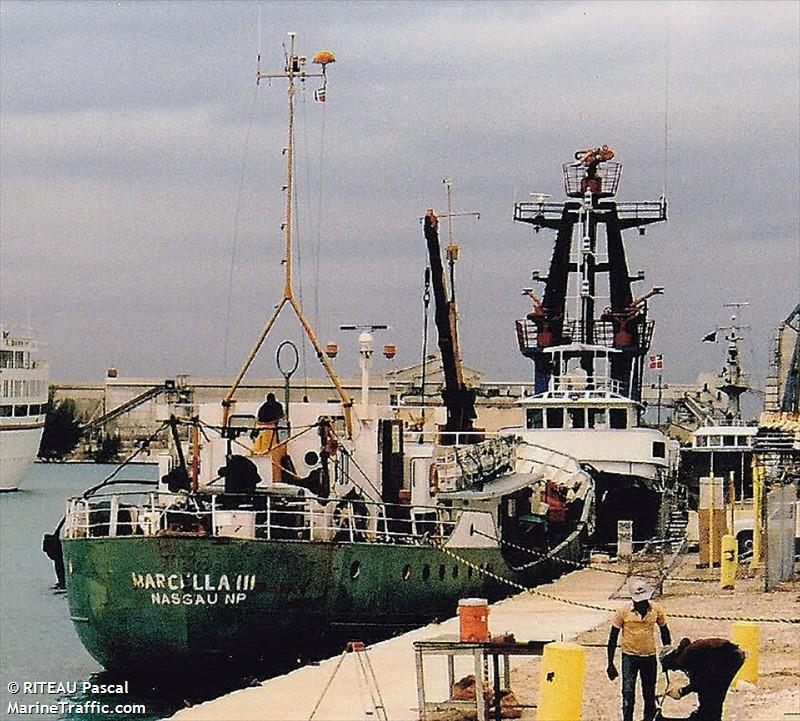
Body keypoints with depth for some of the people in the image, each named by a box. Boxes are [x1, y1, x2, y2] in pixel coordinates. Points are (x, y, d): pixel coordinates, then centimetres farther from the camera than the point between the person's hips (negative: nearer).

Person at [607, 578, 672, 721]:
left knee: (649, 696, 10)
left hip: (649, 657, 2)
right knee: (628, 696, -11)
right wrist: (610, 664, -3)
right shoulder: (623, 611, -9)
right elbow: (613, 638, -2)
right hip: (629, 657, -2)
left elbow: (664, 632, 13)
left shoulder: (656, 610, -3)